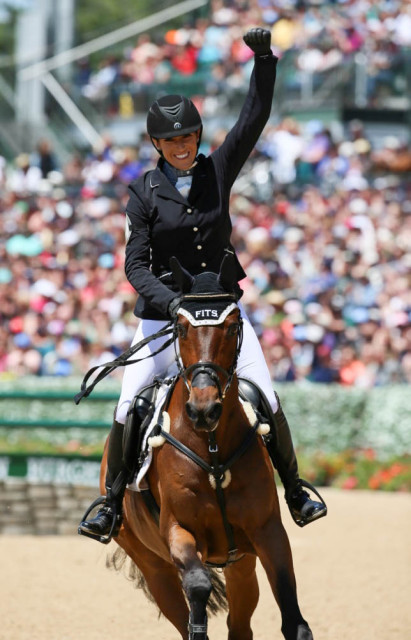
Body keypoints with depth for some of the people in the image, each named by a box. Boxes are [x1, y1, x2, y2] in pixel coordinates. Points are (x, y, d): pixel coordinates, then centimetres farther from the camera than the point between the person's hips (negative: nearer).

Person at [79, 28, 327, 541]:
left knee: (267, 402, -7)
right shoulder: (144, 192, -5)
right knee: (127, 410, -5)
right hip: (163, 311, -1)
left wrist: (263, 59, -19)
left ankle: (295, 490, 9)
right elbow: (136, 266, -9)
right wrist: (170, 301, -25)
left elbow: (255, 117, -8)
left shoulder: (218, 171, 0)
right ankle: (113, 500, 12)